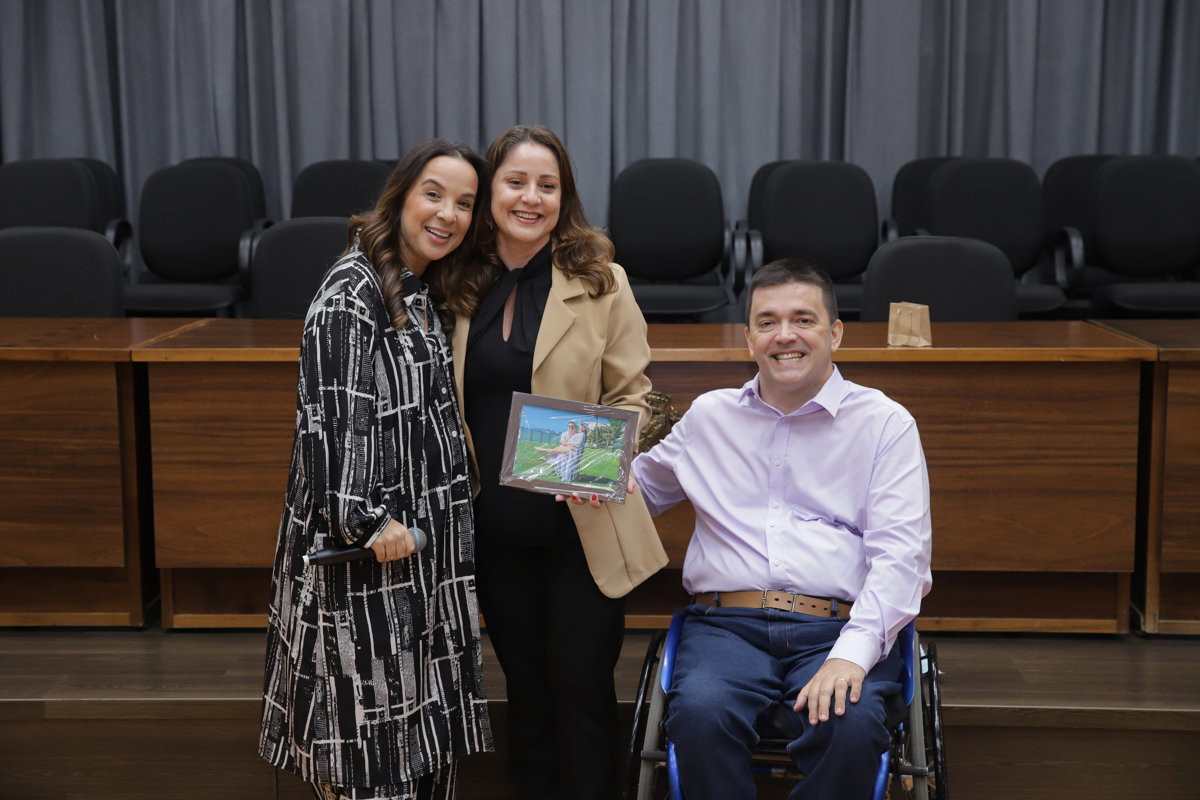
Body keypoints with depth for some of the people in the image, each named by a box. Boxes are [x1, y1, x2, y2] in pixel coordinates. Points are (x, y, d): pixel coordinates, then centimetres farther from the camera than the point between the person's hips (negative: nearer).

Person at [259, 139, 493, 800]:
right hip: (369, 545, -9)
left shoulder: (426, 293, 13)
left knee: (424, 713, 15)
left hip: (424, 534, 9)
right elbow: (332, 413, -20)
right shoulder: (353, 290, -14)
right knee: (368, 712, 0)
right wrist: (368, 517, -22)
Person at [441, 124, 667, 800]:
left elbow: (632, 394, -2)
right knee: (526, 689, 16)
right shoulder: (461, 286, 4)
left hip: (582, 524, -3)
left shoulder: (601, 280, -4)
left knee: (583, 690, 5)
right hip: (496, 527, 3)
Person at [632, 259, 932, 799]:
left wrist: (852, 653, -18)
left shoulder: (885, 424, 8)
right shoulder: (709, 415, 19)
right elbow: (642, 488, 32)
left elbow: (900, 556, -2)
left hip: (837, 627, -1)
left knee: (851, 725, -34)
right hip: (725, 625, 2)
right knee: (700, 713, -32)